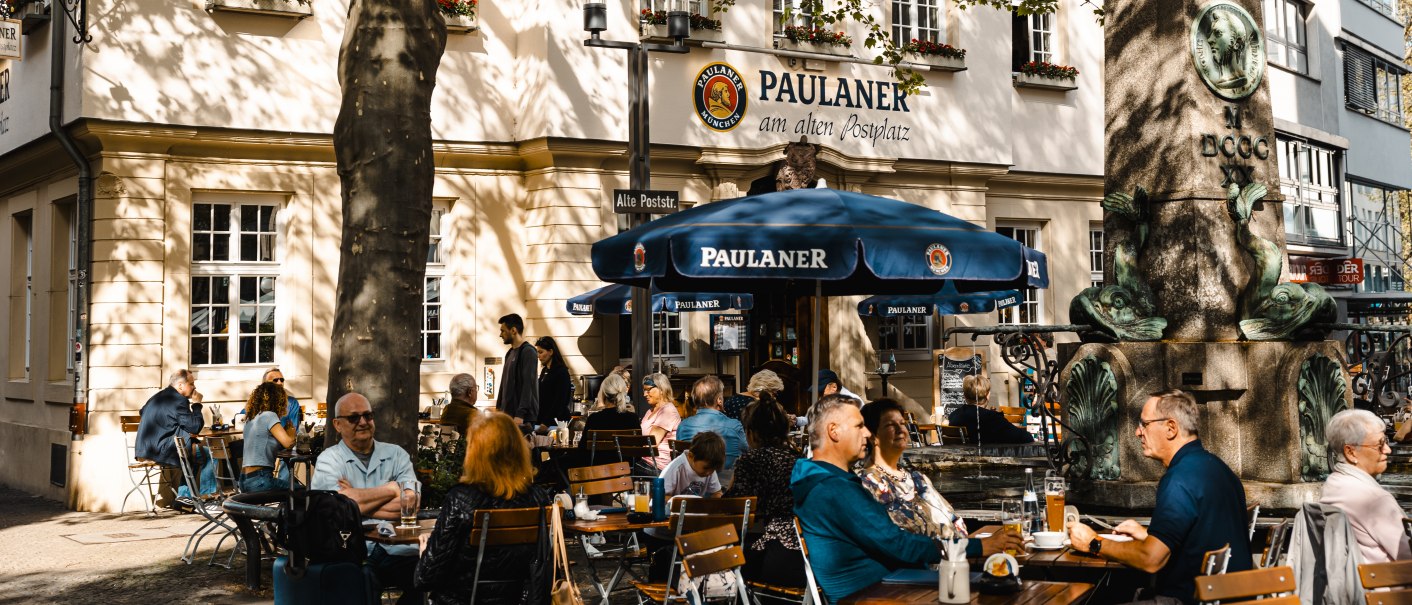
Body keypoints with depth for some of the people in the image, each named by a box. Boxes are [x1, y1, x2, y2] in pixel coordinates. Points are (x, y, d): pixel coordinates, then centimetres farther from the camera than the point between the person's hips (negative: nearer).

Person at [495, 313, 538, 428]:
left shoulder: (528, 352, -9)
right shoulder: (510, 353, 18)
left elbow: (528, 386, -17)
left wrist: (520, 415, -22)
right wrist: (498, 409, 17)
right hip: (507, 413, 8)